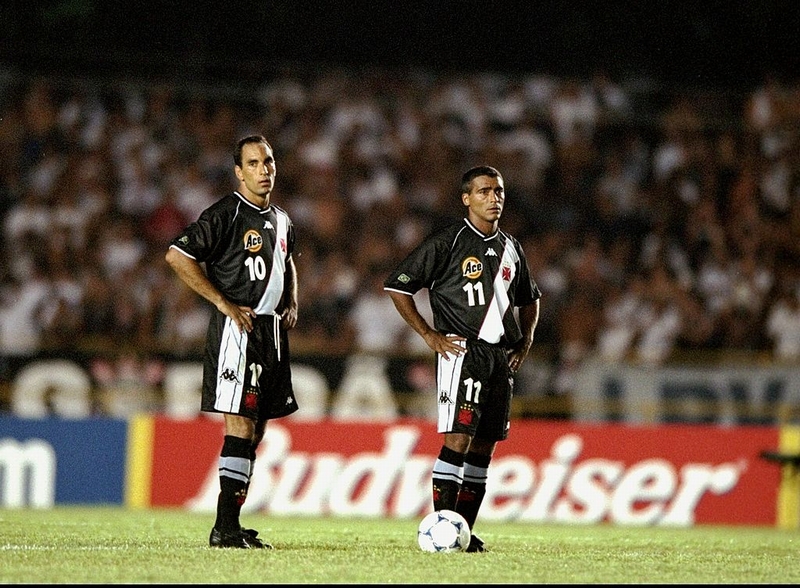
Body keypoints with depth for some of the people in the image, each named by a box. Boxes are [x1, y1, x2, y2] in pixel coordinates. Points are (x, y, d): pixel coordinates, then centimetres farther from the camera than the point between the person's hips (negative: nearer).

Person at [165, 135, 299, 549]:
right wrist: (224, 304, -16)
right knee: (241, 425, -14)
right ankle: (225, 528, -16)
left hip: (272, 330, 9)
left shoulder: (281, 220, 16)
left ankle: (232, 523, 15)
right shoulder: (226, 213, -9)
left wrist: (292, 303, 18)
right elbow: (177, 256, -15)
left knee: (255, 429, 9)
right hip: (238, 328, -8)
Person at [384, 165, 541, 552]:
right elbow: (396, 286, -7)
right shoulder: (446, 242, -5)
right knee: (458, 438, -14)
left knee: (484, 445, 5)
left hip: (502, 356, 7)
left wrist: (525, 341, 15)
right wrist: (430, 336, -10)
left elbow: (530, 300, 31)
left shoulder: (510, 248, 15)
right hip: (462, 350, -7)